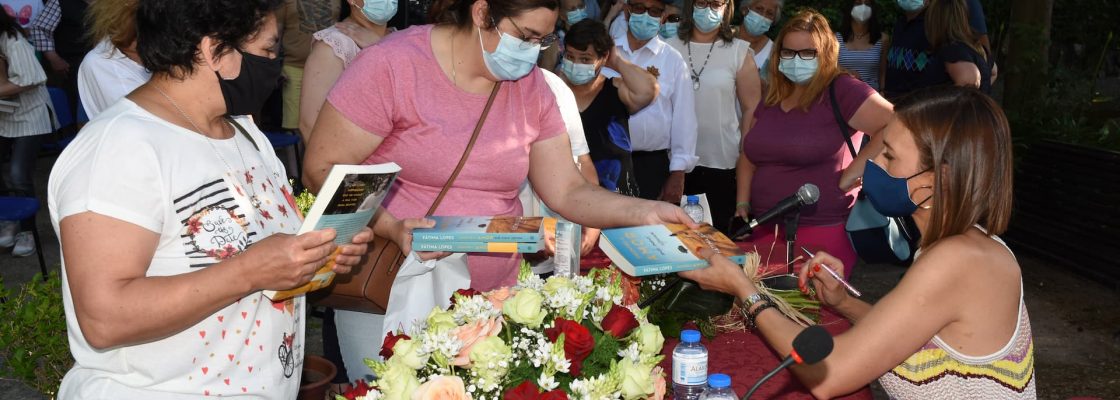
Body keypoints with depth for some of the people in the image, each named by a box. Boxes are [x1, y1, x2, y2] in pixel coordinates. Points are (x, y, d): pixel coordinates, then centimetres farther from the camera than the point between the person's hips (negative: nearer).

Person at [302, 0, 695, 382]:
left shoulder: (530, 86, 2)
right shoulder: (393, 65, -13)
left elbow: (568, 192, 4)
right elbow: (321, 171, -12)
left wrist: (644, 212, -12)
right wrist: (391, 227, -27)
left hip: (493, 297, 4)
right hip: (391, 294, -4)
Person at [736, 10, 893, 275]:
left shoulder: (841, 90, -10)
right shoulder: (773, 95, 13)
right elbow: (750, 154, 20)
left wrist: (853, 172, -19)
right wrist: (743, 204, 9)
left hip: (820, 232, -7)